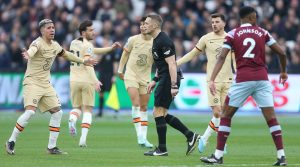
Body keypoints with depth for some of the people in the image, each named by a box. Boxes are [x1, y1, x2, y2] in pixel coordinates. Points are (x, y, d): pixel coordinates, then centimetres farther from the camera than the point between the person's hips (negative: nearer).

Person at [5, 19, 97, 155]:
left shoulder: (55, 45, 9)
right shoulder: (38, 43, -16)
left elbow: (65, 54, 30)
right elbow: (32, 49, -41)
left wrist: (83, 61, 36)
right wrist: (27, 55, -64)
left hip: (46, 85, 8)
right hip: (32, 82, -8)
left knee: (57, 112, 2)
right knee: (30, 111, -23)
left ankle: (51, 147, 11)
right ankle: (11, 141, -9)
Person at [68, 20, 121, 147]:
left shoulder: (74, 43, 13)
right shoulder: (87, 45, -9)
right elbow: (88, 64, -20)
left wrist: (111, 48, 17)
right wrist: (96, 81, -23)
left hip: (74, 80, 5)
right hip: (87, 80, -5)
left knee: (77, 107, 19)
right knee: (87, 110, 5)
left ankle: (72, 120, -16)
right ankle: (83, 139, -7)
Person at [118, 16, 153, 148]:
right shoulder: (133, 40, -5)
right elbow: (125, 53, 9)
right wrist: (120, 70, 11)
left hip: (145, 78, 2)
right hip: (131, 75, -2)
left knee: (144, 107, 5)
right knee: (136, 103, -18)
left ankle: (144, 138, 9)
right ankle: (140, 136, -19)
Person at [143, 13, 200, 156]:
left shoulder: (163, 41, -17)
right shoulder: (156, 40, 16)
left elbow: (171, 64, -22)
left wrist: (174, 86, -26)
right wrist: (155, 80, 23)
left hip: (169, 79, -10)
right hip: (164, 79, 10)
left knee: (158, 113, -5)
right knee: (162, 114, 11)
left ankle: (162, 149, 1)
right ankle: (190, 136, 12)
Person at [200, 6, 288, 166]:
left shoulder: (232, 34, 4)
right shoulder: (262, 33, 9)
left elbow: (222, 57, -7)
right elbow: (281, 53, 9)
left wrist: (212, 79, -12)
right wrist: (283, 72, 26)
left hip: (242, 80, -1)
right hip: (262, 79, 1)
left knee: (225, 115, 9)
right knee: (271, 118, 6)